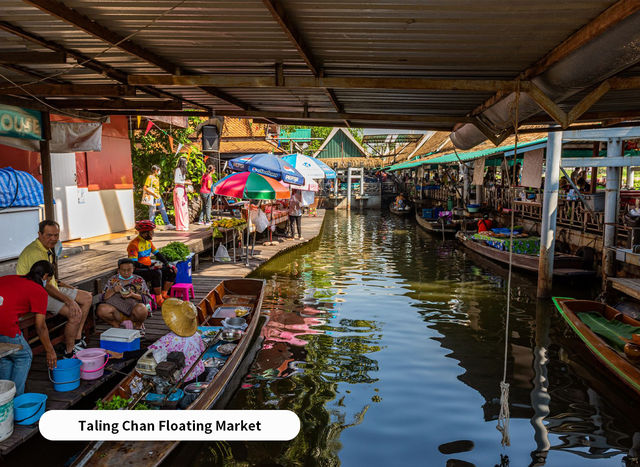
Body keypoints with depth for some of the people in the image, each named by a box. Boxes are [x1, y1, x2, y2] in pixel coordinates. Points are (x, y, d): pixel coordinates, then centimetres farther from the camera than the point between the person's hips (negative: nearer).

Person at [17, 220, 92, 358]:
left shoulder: (48, 249, 10)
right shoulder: (35, 252, -23)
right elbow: (44, 285, -27)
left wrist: (60, 283, 11)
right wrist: (68, 300, -29)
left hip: (51, 289, 10)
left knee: (87, 298, 7)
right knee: (75, 314, -26)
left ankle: (77, 340, 8)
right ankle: (69, 353, -10)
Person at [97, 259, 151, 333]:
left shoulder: (139, 280, 9)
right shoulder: (112, 280, 12)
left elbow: (147, 299, 2)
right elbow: (104, 297, 8)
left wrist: (133, 295, -16)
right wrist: (113, 291, -12)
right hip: (116, 310, 1)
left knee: (141, 309, -36)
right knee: (101, 308, -28)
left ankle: (138, 324, -1)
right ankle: (116, 324, 1)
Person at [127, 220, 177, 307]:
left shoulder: (148, 241, 10)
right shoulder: (134, 244, -16)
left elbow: (157, 254, 14)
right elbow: (133, 263, -23)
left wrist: (167, 264, 0)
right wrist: (149, 268, -29)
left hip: (149, 268, 9)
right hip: (138, 271, -9)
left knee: (171, 270, -1)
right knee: (157, 273, -34)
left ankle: (164, 294, 5)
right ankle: (159, 299, -21)